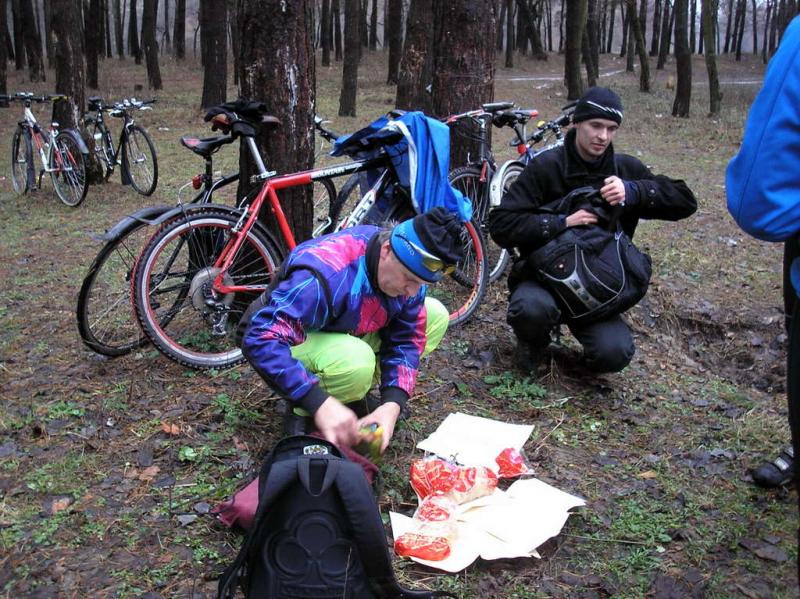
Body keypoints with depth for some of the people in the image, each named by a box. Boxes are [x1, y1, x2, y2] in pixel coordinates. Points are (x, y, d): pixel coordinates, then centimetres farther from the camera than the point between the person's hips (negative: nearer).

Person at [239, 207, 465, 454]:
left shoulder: (408, 268, -15)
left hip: (348, 335, 7)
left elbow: (406, 339, -10)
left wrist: (392, 404, -26)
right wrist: (320, 403, -52)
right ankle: (303, 414, -9)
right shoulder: (323, 275, -38)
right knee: (354, 360, -40)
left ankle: (354, 393, 1)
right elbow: (260, 341, -44)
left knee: (436, 316, -7)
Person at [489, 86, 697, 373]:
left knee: (614, 354, -24)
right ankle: (534, 341, 1)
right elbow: (501, 224, -16)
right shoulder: (546, 167, -9)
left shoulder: (626, 169, 2)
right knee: (532, 309, -38)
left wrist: (633, 191, -21)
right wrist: (562, 222, -27)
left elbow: (685, 201, -4)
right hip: (543, 276, -2)